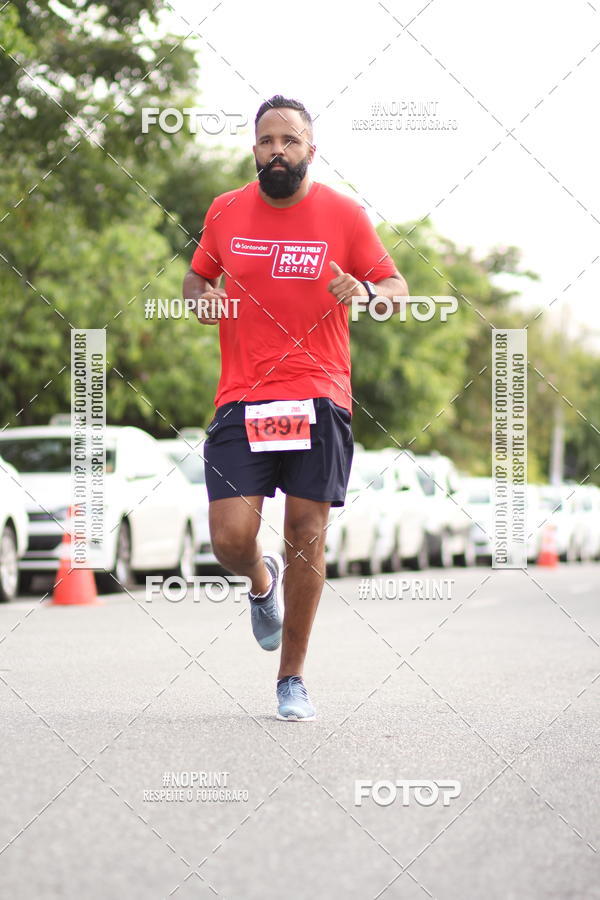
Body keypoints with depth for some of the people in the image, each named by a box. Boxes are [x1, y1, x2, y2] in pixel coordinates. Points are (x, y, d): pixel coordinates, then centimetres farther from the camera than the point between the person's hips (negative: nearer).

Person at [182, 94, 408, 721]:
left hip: (319, 399, -1)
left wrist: (367, 293, -17)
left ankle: (292, 678, 15)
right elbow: (197, 276, 22)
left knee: (307, 538, -1)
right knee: (230, 538, -9)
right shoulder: (225, 212, 7)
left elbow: (397, 286, 6)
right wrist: (202, 297, -2)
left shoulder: (344, 214, 2)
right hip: (241, 400, 1)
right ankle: (262, 581, 30)